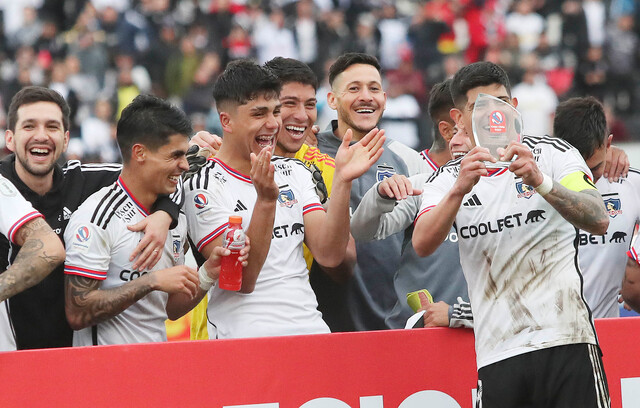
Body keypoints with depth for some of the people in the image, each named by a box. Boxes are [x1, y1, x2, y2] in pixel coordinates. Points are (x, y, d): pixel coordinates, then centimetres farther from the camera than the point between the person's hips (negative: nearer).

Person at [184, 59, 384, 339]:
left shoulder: (295, 172, 16)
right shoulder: (204, 186, -2)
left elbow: (329, 255, 5)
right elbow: (243, 279, -10)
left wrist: (342, 180, -5)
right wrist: (265, 200, -20)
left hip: (311, 328, 4)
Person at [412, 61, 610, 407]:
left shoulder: (554, 154, 4)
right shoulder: (445, 181, 10)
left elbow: (599, 222, -9)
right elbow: (422, 245, -7)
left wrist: (540, 183, -24)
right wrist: (460, 190, -23)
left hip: (565, 339, -2)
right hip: (497, 352, 2)